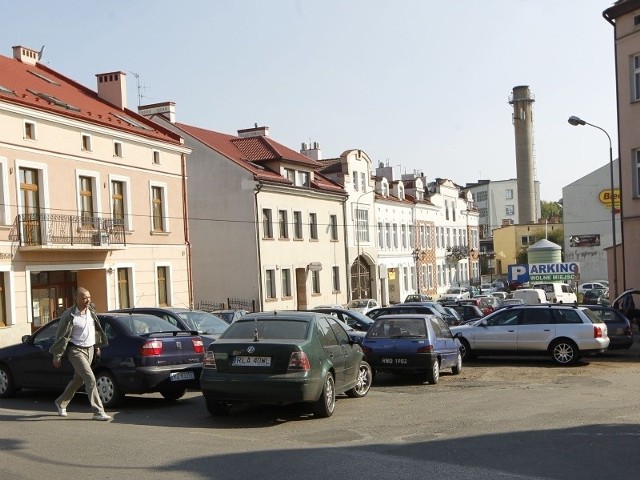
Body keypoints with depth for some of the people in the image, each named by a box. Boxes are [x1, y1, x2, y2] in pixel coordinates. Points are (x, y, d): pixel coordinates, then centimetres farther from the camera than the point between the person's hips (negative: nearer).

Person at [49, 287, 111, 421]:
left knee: (78, 380, 17)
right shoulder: (69, 315, -15)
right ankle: (98, 412, -14)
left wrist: (97, 347, 23)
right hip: (76, 351, -7)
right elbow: (61, 335, -12)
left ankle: (60, 403, 38)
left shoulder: (91, 312, 6)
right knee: (90, 379, -16)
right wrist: (57, 356, -10)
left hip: (89, 349, 7)